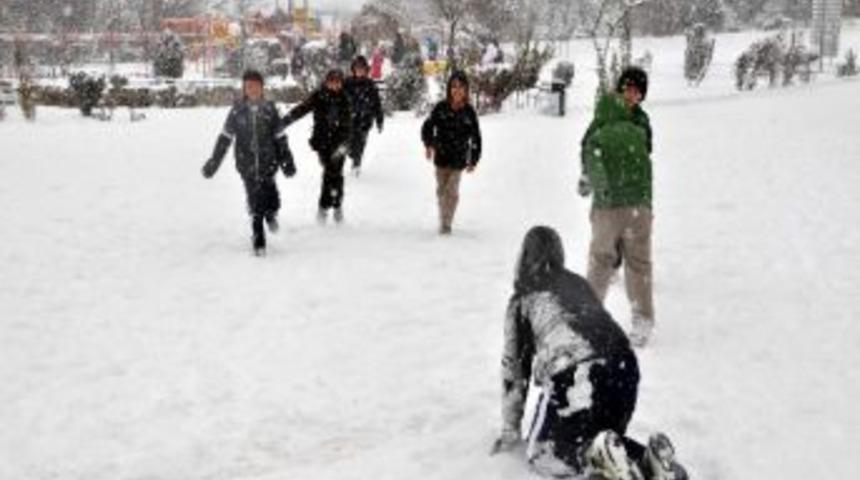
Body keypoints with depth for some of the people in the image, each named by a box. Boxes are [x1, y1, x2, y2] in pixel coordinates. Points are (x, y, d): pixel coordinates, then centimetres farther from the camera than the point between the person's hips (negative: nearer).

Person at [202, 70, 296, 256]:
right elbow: (225, 138, 6)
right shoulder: (237, 110, 2)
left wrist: (287, 162, 7)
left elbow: (280, 138, 8)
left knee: (270, 200, -10)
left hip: (268, 160, 0)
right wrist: (213, 162, 4)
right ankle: (258, 241, 11)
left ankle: (271, 214, 26)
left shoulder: (269, 109, 3)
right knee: (255, 203, -1)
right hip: (247, 162, 0)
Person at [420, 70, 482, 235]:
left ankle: (447, 223, 3)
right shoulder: (441, 108, -6)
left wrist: (474, 160, 2)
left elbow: (476, 137, 3)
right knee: (441, 190, 11)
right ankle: (443, 220, 27)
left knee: (452, 190, -7)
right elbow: (428, 126, 1)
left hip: (458, 160, -1)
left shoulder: (469, 112, -5)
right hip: (441, 156, 1)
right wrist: (429, 144, -16)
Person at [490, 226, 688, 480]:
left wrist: (510, 432, 26)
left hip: (574, 378, -5)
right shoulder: (579, 284, 27)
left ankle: (598, 456, -14)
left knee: (543, 453, 13)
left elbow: (515, 367, 18)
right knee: (597, 437, 27)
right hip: (624, 368, 5)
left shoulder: (522, 300, 15)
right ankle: (648, 458, 0)